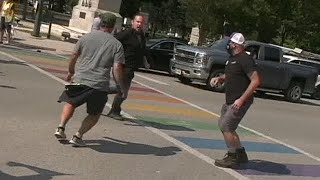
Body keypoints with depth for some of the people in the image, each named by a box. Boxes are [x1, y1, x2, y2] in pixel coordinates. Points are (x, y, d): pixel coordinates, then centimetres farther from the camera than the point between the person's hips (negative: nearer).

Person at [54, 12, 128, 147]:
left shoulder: (86, 37, 6)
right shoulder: (117, 45, 1)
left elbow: (74, 57, 13)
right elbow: (117, 69, -6)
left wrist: (71, 72, 30)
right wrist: (123, 88, 4)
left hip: (80, 80, 2)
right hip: (100, 85, -1)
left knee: (70, 103, 25)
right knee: (95, 114, 17)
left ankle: (61, 128, 13)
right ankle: (78, 136, 10)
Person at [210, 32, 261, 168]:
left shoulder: (245, 59, -17)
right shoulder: (232, 58, 12)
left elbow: (256, 80, -23)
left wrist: (242, 99, -26)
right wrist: (219, 79, 4)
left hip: (240, 102, -10)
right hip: (230, 101, 10)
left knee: (226, 127, -11)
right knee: (224, 125, 16)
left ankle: (232, 159, 3)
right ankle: (240, 154, 28)